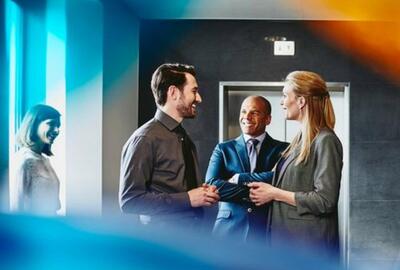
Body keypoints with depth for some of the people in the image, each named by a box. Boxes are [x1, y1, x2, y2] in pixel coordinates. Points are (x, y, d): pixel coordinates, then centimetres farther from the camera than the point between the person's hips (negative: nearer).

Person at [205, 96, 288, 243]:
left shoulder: (282, 149, 5)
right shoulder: (223, 149, 8)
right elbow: (211, 186, -6)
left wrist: (240, 178, -11)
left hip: (267, 230, -1)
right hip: (229, 230, 1)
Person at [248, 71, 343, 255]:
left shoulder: (325, 141, -14)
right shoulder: (301, 138, 12)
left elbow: (325, 200, -19)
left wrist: (274, 193, -13)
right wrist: (265, 190, 2)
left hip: (309, 240, -8)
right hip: (288, 235, 8)